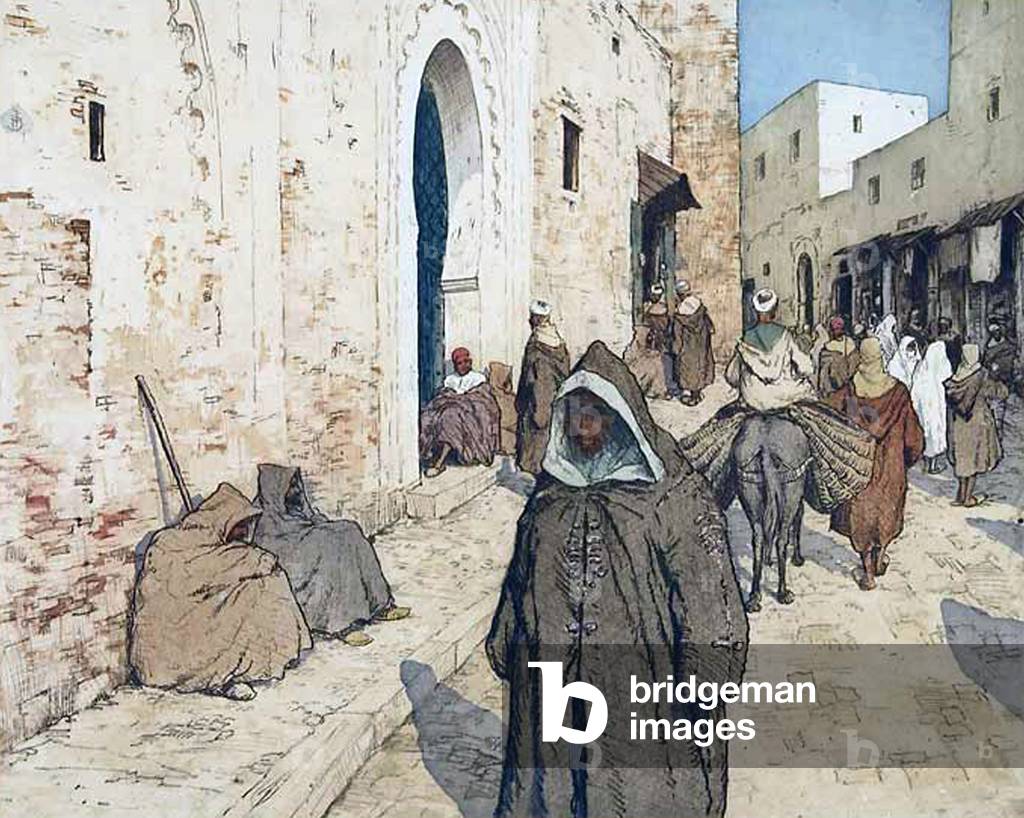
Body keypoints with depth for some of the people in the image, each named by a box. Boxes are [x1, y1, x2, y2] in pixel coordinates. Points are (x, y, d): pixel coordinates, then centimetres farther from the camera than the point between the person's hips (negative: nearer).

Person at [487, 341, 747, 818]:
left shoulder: (675, 497, -9)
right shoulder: (550, 496, 7)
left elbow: (709, 601, -11)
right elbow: (520, 581, 17)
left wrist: (699, 695, -13)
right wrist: (505, 650, 19)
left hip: (637, 697, -4)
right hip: (549, 694, 5)